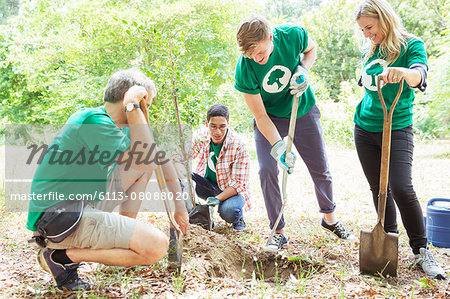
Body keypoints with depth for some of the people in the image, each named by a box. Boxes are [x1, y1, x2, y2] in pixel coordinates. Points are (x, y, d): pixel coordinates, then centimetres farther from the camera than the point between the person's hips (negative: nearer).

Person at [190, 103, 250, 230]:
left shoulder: (238, 146, -25)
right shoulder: (202, 136, -12)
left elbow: (239, 183, -22)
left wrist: (218, 198, -35)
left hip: (231, 190, -4)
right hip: (207, 185, 4)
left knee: (228, 211, -36)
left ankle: (238, 217, 3)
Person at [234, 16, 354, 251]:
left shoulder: (292, 35, -25)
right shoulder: (244, 71, -28)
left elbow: (311, 48, 1)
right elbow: (260, 115, -22)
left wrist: (303, 69, -20)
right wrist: (278, 146, -34)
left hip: (303, 112, 2)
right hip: (269, 120, -1)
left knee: (320, 170, 9)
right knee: (267, 171, -15)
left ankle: (329, 218, 35)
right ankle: (278, 232, 2)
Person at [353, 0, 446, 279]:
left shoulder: (411, 45, -7)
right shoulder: (370, 51, 10)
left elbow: (419, 74, -27)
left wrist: (404, 72, -49)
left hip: (397, 129, -5)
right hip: (365, 128, 5)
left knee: (402, 188, -16)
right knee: (378, 189, 7)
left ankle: (421, 250, -2)